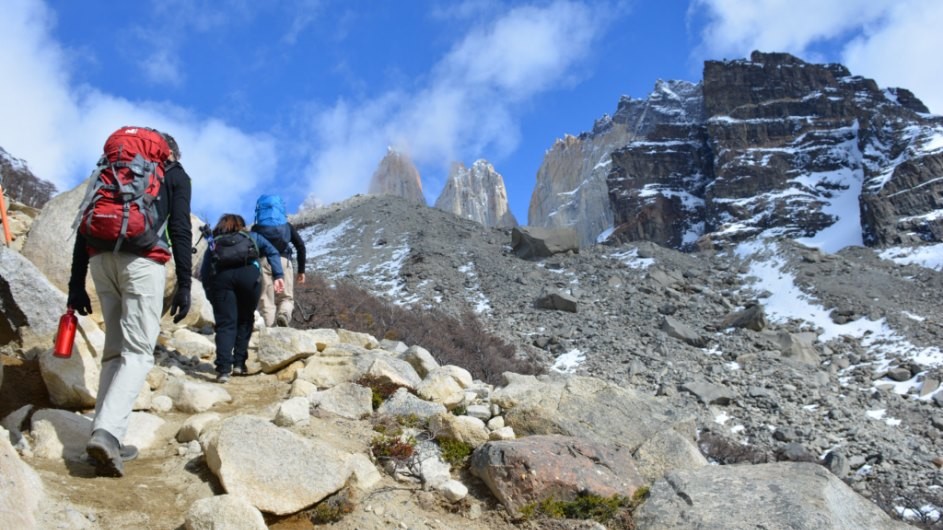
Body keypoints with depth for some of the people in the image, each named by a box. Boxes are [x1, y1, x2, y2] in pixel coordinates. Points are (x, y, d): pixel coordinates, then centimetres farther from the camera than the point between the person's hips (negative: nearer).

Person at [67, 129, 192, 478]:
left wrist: (76, 284, 14)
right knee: (139, 353, -6)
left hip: (101, 257, 5)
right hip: (142, 259, -5)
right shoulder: (175, 175, 15)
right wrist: (184, 286, -2)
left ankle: (106, 438, 6)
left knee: (115, 349, 13)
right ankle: (106, 433, -25)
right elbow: (180, 231, 0)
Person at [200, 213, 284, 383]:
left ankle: (223, 368, -15)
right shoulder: (251, 237, 33)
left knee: (225, 324, -1)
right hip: (249, 273, 0)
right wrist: (278, 276, 6)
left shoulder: (213, 244, 33)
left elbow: (204, 273, 21)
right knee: (245, 320, 16)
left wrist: (212, 298, 23)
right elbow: (272, 251, 15)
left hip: (221, 276, 0)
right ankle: (239, 363, 12)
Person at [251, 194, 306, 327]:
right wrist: (301, 270, 12)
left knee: (266, 301, 3)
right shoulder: (287, 226, 22)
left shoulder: (256, 228, 20)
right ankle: (284, 314, -21)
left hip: (263, 261, 0)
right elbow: (300, 245, 11)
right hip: (283, 260, 0)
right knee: (286, 298, 11)